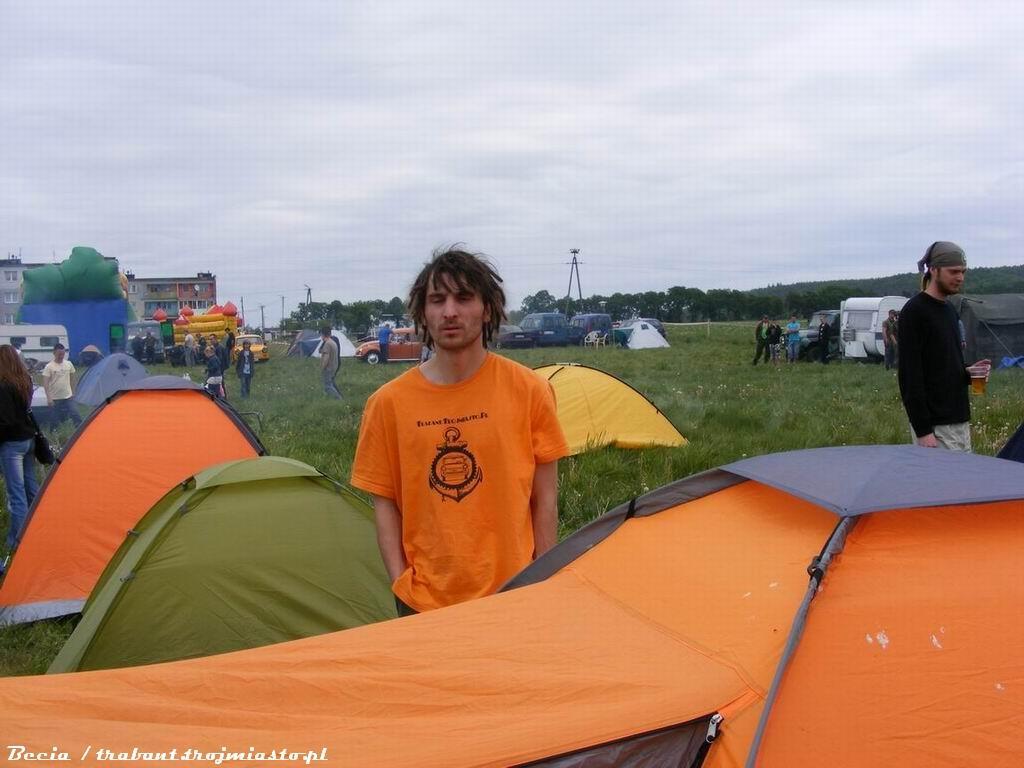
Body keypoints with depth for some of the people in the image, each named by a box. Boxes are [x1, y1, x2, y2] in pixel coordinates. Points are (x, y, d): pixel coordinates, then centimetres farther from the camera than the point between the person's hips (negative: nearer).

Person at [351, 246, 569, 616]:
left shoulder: (529, 390, -5)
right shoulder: (389, 402, -3)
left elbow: (544, 499, 0)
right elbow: (385, 504, 2)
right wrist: (401, 584, -5)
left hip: (512, 594, 0)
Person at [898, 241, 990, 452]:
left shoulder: (950, 311, 15)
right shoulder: (914, 312, -12)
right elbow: (909, 376, -17)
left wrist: (969, 373, 2)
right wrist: (922, 431, -21)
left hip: (960, 423, 9)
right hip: (935, 427, -9)